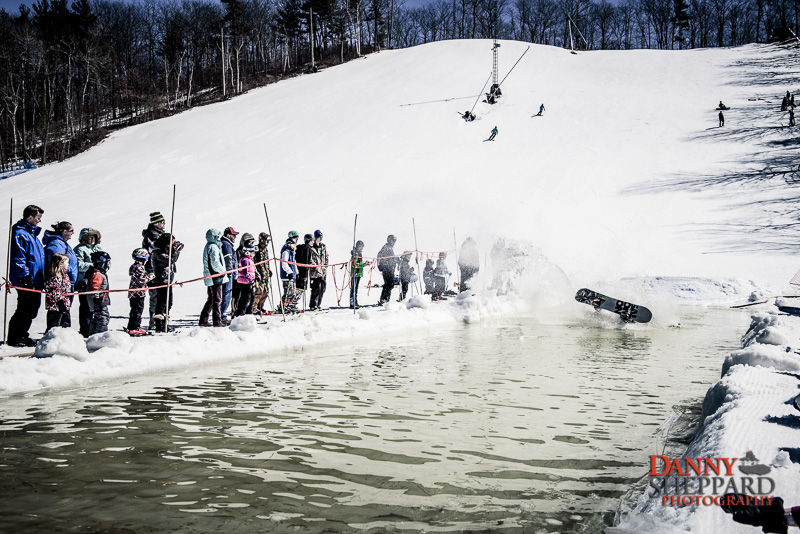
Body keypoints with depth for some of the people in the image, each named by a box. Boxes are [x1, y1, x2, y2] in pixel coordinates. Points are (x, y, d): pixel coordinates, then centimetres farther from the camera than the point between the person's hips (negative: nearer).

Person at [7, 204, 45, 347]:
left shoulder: (32, 233, 18)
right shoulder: (20, 234, -12)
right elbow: (18, 259, -18)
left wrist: (42, 279, 24)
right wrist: (25, 277, -21)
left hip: (36, 281, 10)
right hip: (26, 281, -10)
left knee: (32, 310, 13)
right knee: (24, 310, -6)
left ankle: (23, 335, 23)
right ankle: (14, 338, 3)